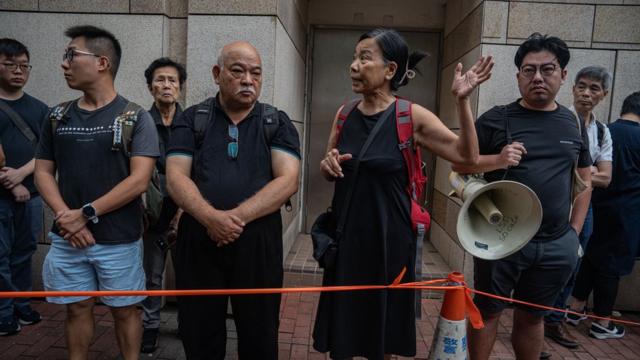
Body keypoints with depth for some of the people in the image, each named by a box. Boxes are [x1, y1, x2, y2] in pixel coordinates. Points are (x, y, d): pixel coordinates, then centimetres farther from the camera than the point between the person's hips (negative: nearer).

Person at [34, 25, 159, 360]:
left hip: (119, 239, -4)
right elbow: (43, 172, 8)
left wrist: (86, 213, -14)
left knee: (124, 309, 11)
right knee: (77, 308, 16)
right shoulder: (57, 116, 7)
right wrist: (64, 215, -9)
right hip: (67, 237, 4)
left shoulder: (135, 118, -8)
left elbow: (139, 180, -15)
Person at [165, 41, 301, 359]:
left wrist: (238, 216, -19)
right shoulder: (191, 120, 6)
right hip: (199, 239, 1)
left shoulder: (278, 124, 5)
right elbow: (175, 178, -3)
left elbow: (288, 180, -7)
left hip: (258, 240, 0)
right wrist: (211, 217, -21)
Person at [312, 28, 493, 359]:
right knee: (341, 328, 15)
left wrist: (462, 101, -19)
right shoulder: (344, 115, 2)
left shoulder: (412, 117, -9)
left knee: (382, 332, 16)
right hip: (346, 235, 3)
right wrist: (327, 165, -11)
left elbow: (467, 155, -9)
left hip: (388, 237, -3)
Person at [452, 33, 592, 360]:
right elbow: (459, 163, -4)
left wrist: (574, 231, 8)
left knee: (531, 316, 18)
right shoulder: (496, 119, -4)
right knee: (488, 311, 10)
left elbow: (585, 180, 15)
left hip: (557, 245, 4)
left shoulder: (574, 124, 8)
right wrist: (498, 160, -21)